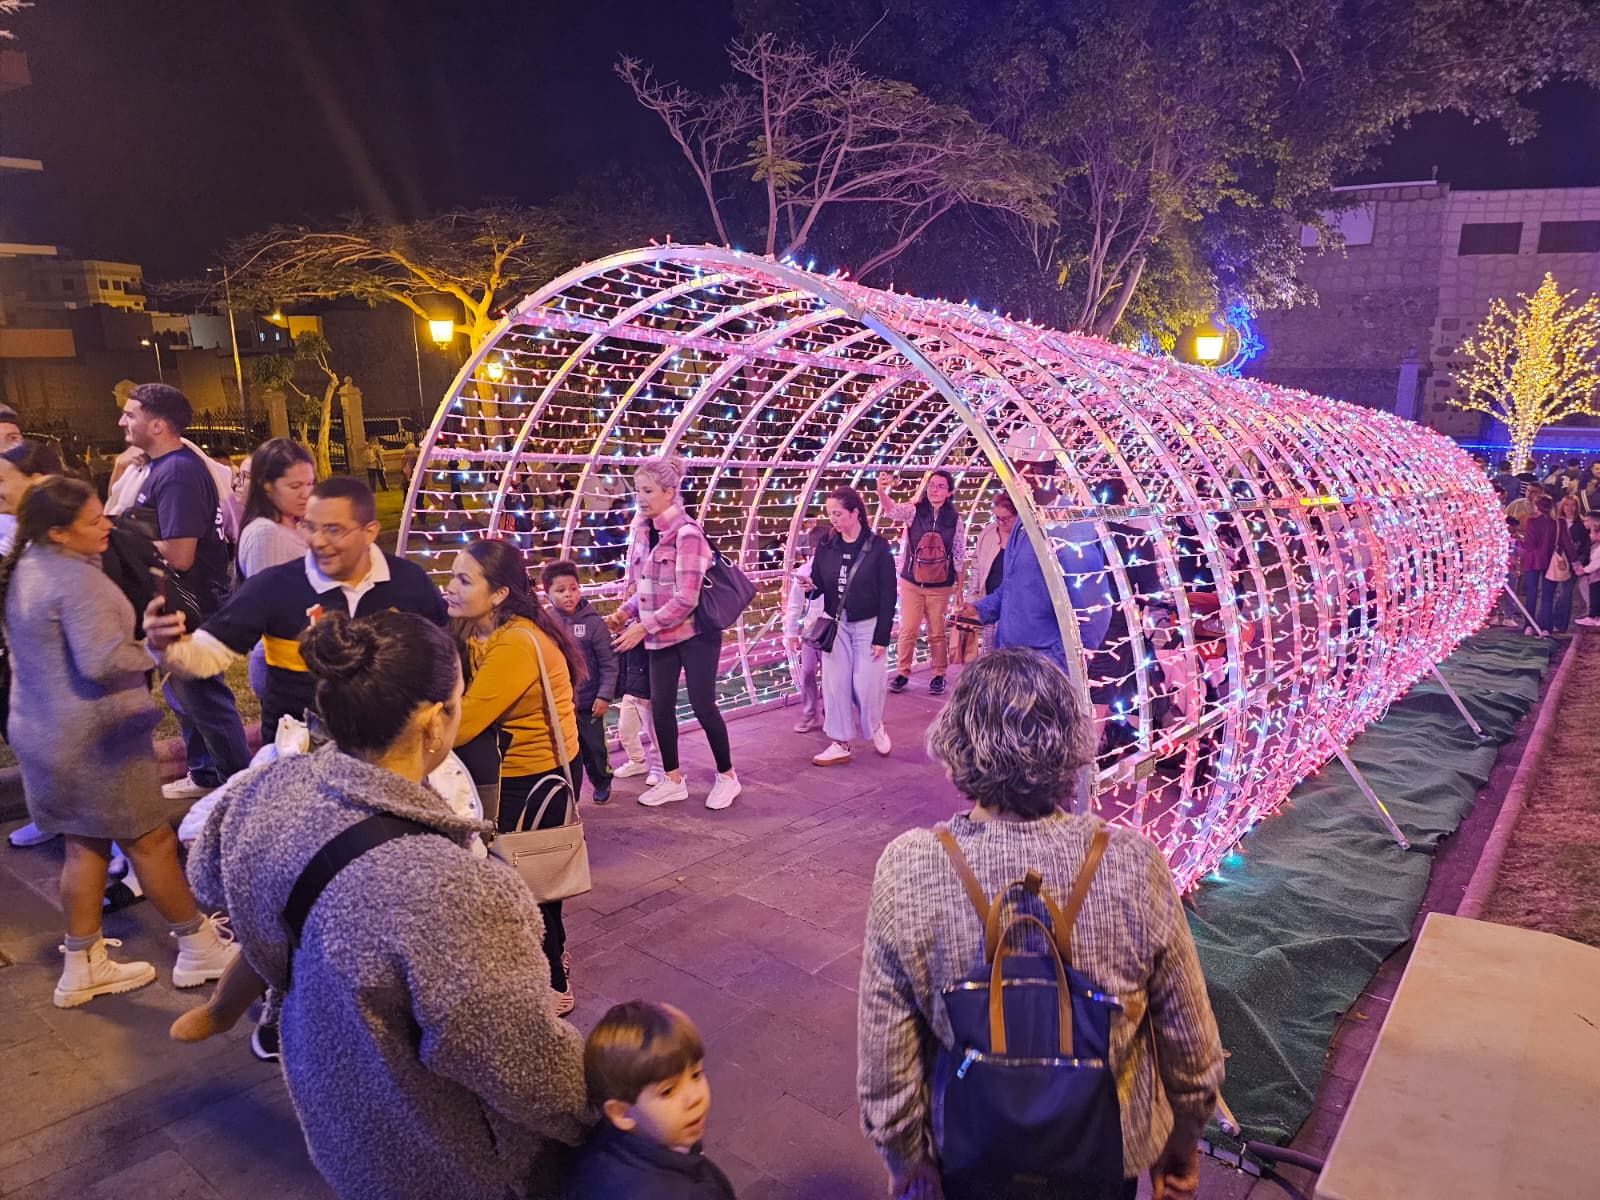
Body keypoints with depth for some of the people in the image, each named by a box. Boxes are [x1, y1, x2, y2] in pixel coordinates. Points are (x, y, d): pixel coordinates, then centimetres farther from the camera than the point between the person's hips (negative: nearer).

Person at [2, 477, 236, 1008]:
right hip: (94, 738, -9)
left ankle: (82, 968, 27)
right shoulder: (78, 579, -23)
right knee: (152, 841, 4)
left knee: (85, 845, 17)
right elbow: (102, 661, -30)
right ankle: (199, 948, 17)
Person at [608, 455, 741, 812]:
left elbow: (686, 599, -23)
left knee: (702, 705, 1)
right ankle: (673, 780, 24)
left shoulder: (687, 533, -18)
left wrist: (643, 627, -21)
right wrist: (624, 613, -3)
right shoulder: (643, 531, 4)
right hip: (661, 635, 7)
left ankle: (727, 776, 19)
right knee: (660, 706, 9)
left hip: (694, 633, -7)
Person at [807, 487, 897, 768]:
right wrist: (811, 587, -17)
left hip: (868, 625, -3)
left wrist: (882, 637, -12)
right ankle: (840, 744, 12)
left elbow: (888, 595, -9)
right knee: (834, 684, 2)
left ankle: (875, 726, 29)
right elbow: (819, 584, 8)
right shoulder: (827, 547, 1)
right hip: (836, 624, 4)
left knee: (866, 684, -2)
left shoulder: (877, 547, -9)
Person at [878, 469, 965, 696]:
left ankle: (939, 675, 23)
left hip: (940, 586, 0)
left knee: (937, 633, 8)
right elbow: (893, 510, -26)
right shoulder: (914, 511, -5)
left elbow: (959, 556, 4)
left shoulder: (954, 519, -1)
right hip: (911, 583, 0)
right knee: (908, 630, 4)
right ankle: (902, 672, 18)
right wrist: (881, 492, -47)